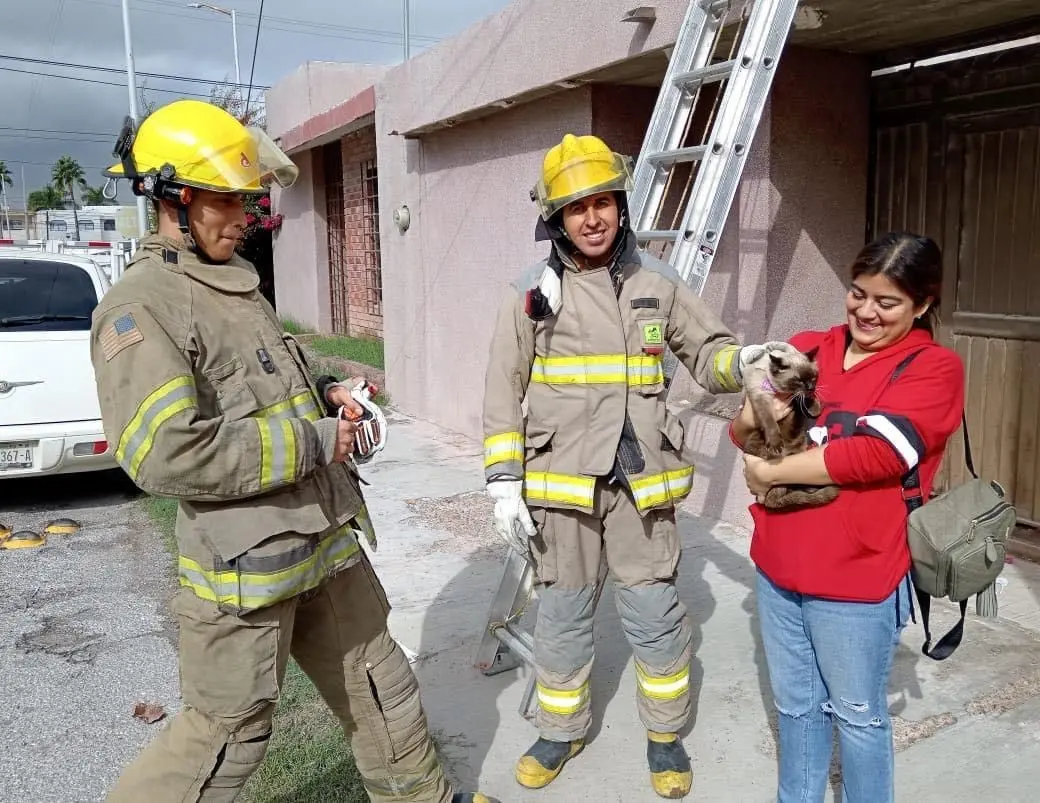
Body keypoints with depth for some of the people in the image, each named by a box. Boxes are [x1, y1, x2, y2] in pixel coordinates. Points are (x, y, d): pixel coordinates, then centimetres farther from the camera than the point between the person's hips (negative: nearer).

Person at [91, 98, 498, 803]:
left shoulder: (238, 284, 13)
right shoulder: (141, 307, -16)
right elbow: (167, 452, -26)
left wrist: (322, 395, 5)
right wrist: (312, 444, -19)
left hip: (325, 541, 9)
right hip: (244, 562, -8)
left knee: (380, 684, 20)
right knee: (228, 735, 8)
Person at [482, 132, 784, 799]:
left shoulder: (657, 284, 2)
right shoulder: (533, 292, -2)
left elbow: (707, 354, 9)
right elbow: (504, 394, 0)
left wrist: (742, 360, -16)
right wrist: (504, 483, -5)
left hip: (640, 479, 1)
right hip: (562, 480, 0)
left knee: (657, 615, 8)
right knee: (563, 614, 13)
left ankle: (666, 734, 32)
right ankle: (561, 730, 36)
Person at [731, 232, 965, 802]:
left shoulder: (934, 369, -8)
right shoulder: (807, 349, 4)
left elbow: (874, 453, -22)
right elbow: (743, 435, 6)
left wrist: (770, 474, -14)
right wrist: (753, 418, -18)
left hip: (856, 578, -4)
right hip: (779, 566, 5)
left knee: (857, 715, 15)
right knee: (796, 706, 21)